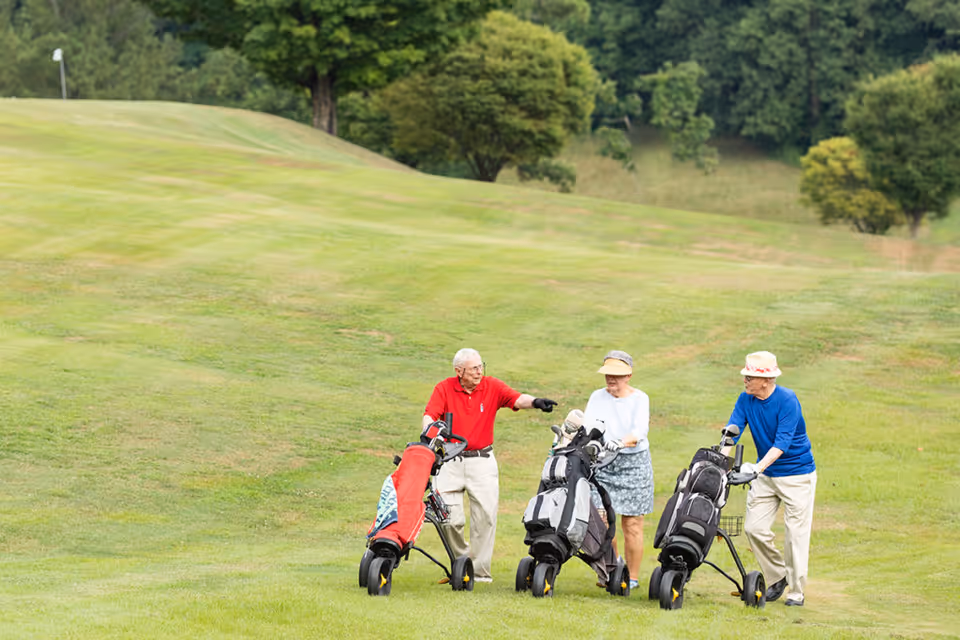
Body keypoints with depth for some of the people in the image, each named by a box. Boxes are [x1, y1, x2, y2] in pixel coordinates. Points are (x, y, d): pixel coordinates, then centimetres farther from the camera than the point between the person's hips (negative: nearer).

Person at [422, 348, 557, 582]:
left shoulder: (492, 387, 0)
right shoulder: (444, 389, 0)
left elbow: (516, 398, -16)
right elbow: (430, 415, -11)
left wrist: (535, 402, -38)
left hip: (482, 460, 0)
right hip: (450, 460, 0)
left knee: (486, 515, -6)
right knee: (451, 519, -5)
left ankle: (480, 569, 5)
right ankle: (462, 560, 20)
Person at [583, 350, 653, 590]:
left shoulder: (639, 399, 0)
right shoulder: (597, 397, 11)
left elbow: (641, 429, -16)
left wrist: (621, 442, -34)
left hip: (633, 462, -3)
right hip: (602, 463, 3)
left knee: (632, 524, -1)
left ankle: (633, 577, 9)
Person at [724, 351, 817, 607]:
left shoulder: (787, 400, -20)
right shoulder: (745, 400, -3)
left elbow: (782, 442, -27)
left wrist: (758, 467, -38)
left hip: (797, 474, -6)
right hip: (765, 475, 6)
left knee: (795, 532, -3)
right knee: (753, 527, -2)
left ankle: (796, 591, 7)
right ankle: (778, 576, 18)